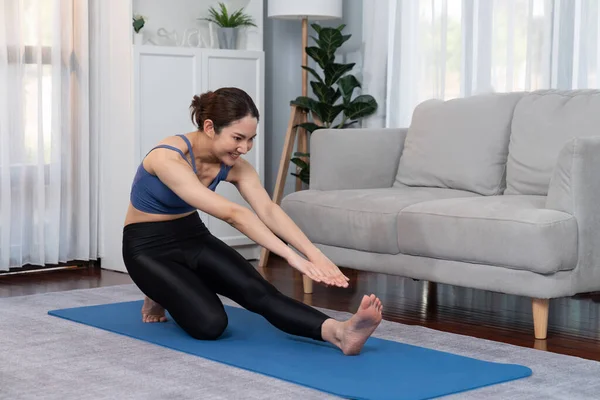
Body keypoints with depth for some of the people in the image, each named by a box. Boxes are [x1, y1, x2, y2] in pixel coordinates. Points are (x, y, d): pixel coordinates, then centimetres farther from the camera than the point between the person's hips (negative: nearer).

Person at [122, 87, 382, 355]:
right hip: (149, 247, -5)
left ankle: (339, 333, -38)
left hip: (194, 237, 5)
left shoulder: (233, 164, -10)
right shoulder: (168, 158, -32)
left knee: (257, 291, -22)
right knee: (209, 324, -24)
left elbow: (268, 210, -24)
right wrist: (291, 256, -46)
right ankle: (163, 296, 7)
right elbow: (231, 214, -41)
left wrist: (314, 254, -39)